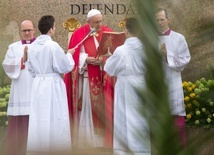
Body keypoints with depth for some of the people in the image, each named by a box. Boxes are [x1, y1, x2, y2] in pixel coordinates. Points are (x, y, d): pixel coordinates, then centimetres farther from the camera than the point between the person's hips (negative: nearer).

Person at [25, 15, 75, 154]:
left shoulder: (32, 46, 4)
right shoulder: (53, 45, -15)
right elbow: (65, 67, -10)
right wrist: (69, 54, 7)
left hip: (37, 86, 6)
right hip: (53, 86, -6)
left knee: (38, 119, 9)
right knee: (54, 120, 0)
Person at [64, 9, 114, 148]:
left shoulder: (108, 32, 5)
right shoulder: (79, 34, -2)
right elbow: (75, 56, -4)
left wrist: (106, 58, -19)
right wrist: (88, 60, -20)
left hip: (104, 78, 2)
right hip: (87, 78, -2)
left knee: (104, 108, 3)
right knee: (87, 109, -1)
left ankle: (104, 138, 9)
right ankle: (86, 140, 4)